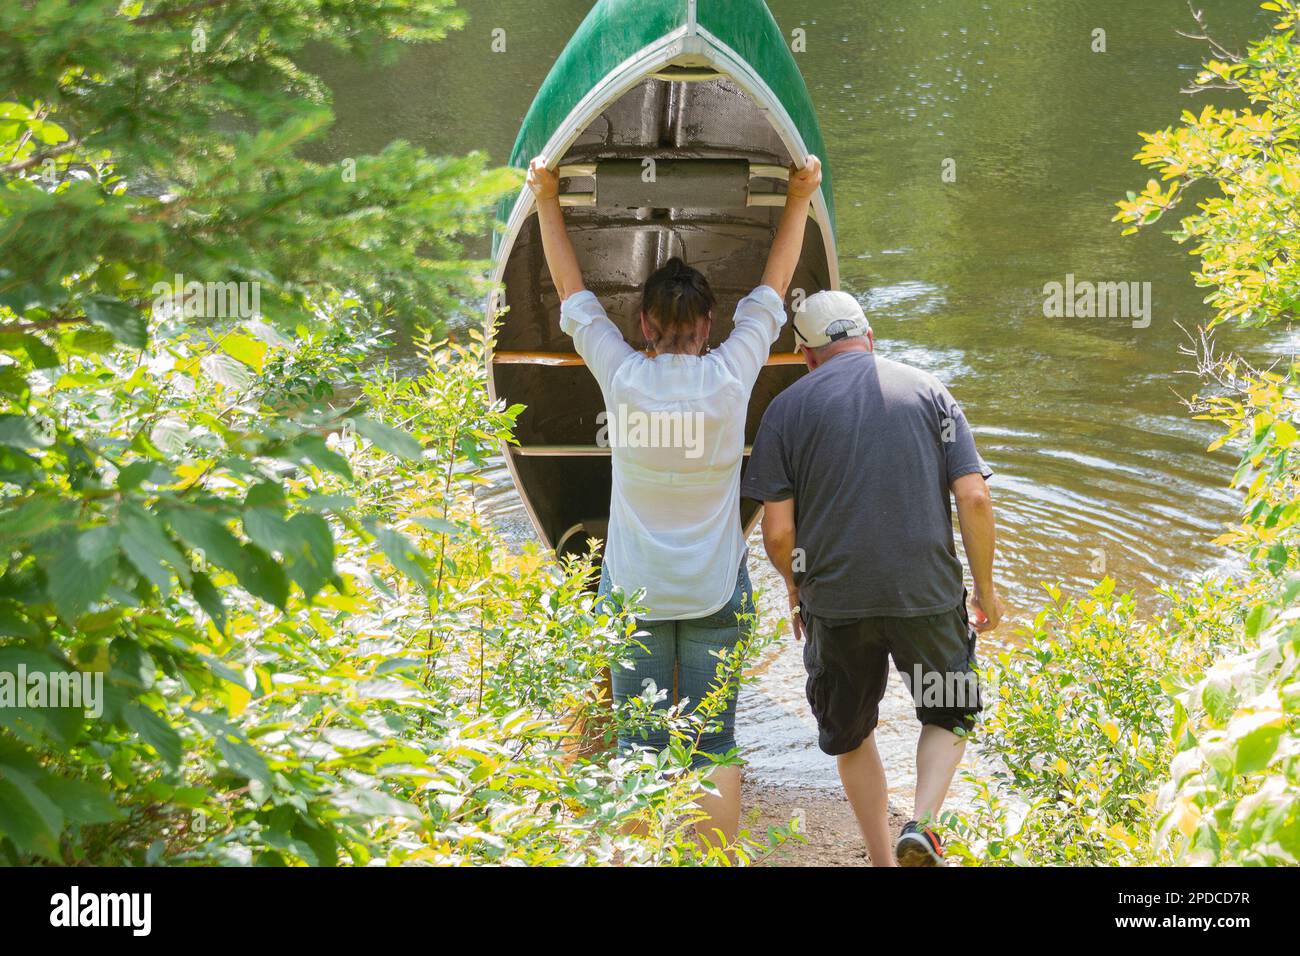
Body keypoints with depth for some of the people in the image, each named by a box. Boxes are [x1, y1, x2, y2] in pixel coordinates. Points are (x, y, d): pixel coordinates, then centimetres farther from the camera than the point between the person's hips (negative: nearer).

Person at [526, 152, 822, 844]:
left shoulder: (621, 375, -7)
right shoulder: (730, 376, -6)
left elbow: (571, 292, 6)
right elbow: (774, 286, 8)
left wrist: (547, 199, 13)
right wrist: (799, 198, 17)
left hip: (634, 591, 0)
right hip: (717, 590, 0)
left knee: (638, 748, 4)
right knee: (714, 748, 4)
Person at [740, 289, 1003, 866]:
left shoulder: (787, 408, 3)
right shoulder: (928, 391, 6)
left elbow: (777, 530, -2)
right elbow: (973, 497, -2)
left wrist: (796, 589, 17)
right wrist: (985, 587, 9)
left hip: (835, 602, 0)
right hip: (928, 595, 0)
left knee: (850, 734, 19)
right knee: (950, 715, 19)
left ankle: (882, 859, 20)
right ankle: (922, 824, -4)